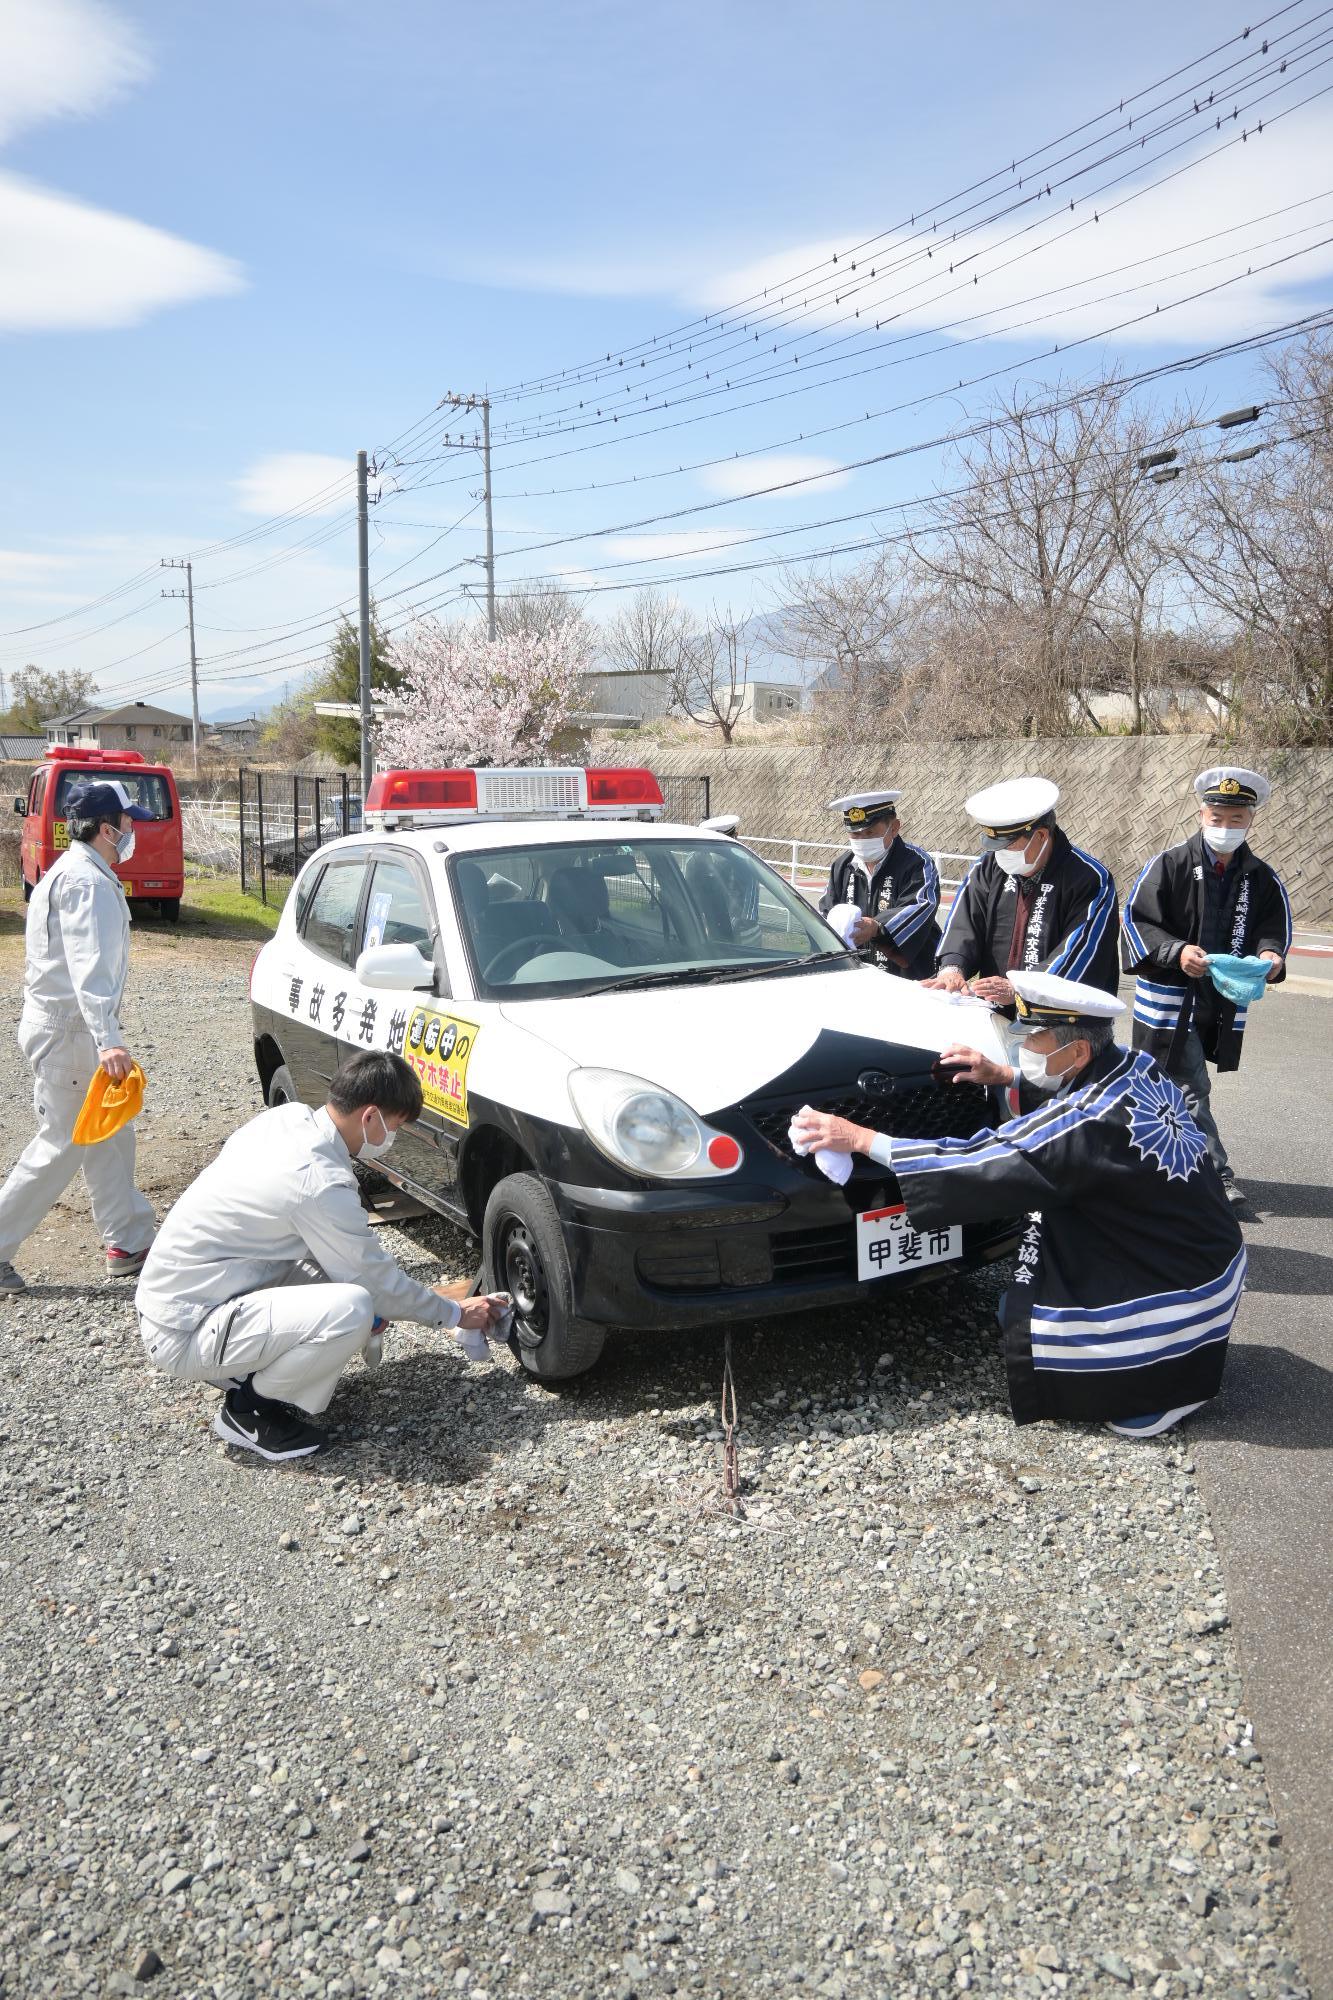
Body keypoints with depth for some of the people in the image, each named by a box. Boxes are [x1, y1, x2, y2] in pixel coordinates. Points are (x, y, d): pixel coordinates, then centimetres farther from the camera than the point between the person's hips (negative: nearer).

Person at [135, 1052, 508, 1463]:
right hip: (183, 1335, -10)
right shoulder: (320, 1180, -25)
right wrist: (457, 1314, 4)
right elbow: (377, 1282, -12)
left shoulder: (287, 1117, 1)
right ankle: (249, 1411, -3)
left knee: (337, 1257, 10)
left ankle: (244, 1372, 13)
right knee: (352, 1309, -26)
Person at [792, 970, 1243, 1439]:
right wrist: (1005, 1075, 11)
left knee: (1019, 1319, 3)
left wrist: (860, 1139, -21)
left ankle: (1163, 1380, 3)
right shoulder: (1135, 1066, -4)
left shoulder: (1091, 1122, -28)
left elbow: (977, 1164, -25)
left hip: (1183, 1293, -9)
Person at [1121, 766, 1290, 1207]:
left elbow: (1273, 929, 6)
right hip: (1169, 1000, -4)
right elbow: (1136, 920, -8)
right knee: (1192, 1092, -5)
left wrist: (1270, 956, -18)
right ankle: (1217, 1174, 2)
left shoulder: (1262, 879, 3)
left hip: (1224, 1005, 4)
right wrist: (1177, 952, -23)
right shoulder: (1169, 865, -8)